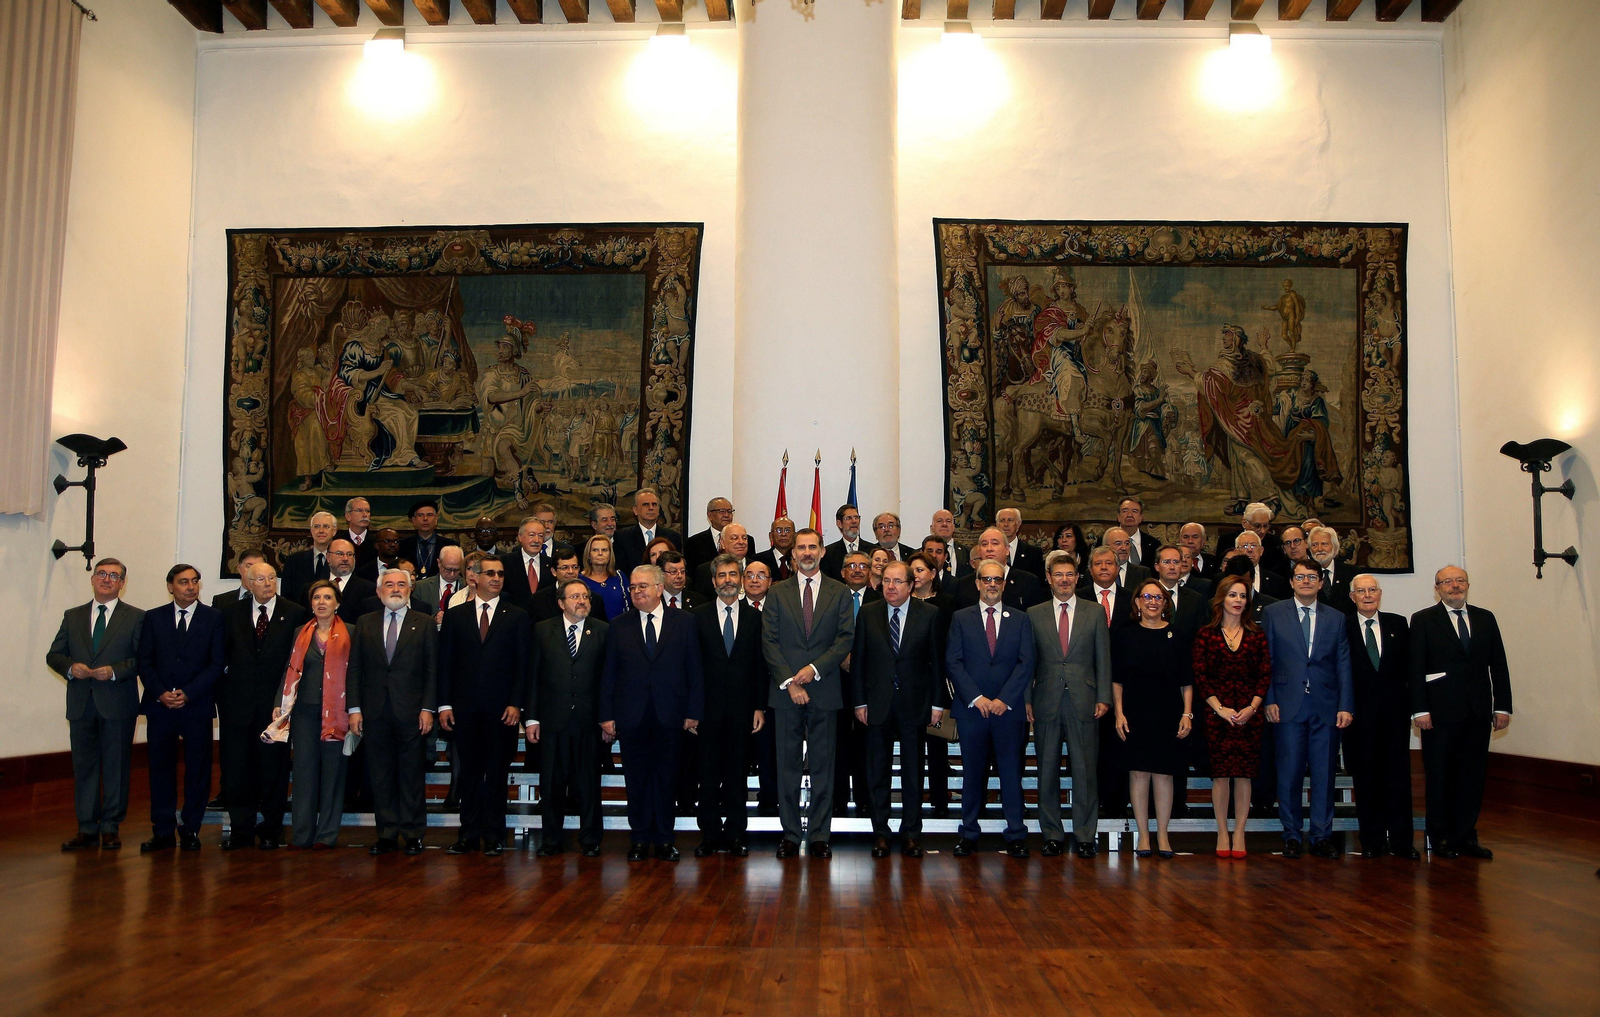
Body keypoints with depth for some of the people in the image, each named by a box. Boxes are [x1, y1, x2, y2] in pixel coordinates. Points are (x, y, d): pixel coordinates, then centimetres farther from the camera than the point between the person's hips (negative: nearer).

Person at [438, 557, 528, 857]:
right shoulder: (455, 615, 9)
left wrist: (516, 703, -8)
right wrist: (444, 704, -1)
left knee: (497, 773, 3)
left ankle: (494, 836, 11)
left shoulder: (517, 616, 5)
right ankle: (469, 834, 14)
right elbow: (446, 663, 7)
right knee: (469, 772, 6)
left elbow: (522, 664, 1)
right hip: (465, 708, 1)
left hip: (502, 708, -1)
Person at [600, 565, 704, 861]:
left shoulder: (684, 622, 5)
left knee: (665, 778, 6)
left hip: (669, 715, -1)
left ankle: (664, 839, 16)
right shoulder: (619, 627, 8)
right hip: (632, 717, 1)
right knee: (637, 779, 7)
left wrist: (693, 711, -3)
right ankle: (640, 839, 18)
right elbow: (608, 675, 7)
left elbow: (694, 670, 3)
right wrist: (607, 715, 0)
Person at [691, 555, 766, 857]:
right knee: (709, 772, 3)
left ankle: (735, 834, 14)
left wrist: (759, 707, 0)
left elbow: (760, 665, 6)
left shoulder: (754, 617, 7)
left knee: (737, 772, 6)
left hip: (742, 707, 1)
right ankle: (710, 835, 12)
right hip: (709, 706, -1)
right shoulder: (698, 616, 4)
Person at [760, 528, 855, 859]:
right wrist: (789, 681, -9)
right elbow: (769, 642, 1)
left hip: (824, 691, 0)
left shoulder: (839, 593, 8)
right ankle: (790, 834, 12)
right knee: (787, 765, 4)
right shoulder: (777, 593, 8)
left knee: (823, 765, 4)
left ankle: (820, 835, 11)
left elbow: (846, 638, 0)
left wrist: (815, 668, -12)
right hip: (786, 691, 0)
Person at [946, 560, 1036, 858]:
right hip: (971, 709, 0)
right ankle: (969, 834, 12)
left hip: (1009, 709, 0)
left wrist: (1004, 699, -9)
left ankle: (1016, 835, 10)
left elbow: (1026, 663, 1)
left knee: (1011, 772, 2)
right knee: (972, 773, 4)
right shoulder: (960, 618, 8)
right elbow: (953, 662, 0)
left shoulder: (1020, 620, 10)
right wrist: (976, 697, -10)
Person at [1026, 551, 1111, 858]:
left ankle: (1085, 836, 12)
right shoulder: (1034, 614, 7)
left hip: (1084, 703, 0)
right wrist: (1026, 700, 1)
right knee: (1048, 771, 5)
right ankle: (1052, 835, 15)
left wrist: (1103, 697, -2)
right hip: (1046, 703, 1)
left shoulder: (1095, 612, 7)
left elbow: (1103, 658, 6)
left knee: (1085, 770, 2)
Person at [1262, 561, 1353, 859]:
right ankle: (1291, 836, 11)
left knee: (1324, 773, 4)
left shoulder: (1336, 618, 12)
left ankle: (1322, 837, 12)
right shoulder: (1273, 614, 7)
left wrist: (1345, 706, 0)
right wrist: (1269, 700, -5)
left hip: (1326, 707, 2)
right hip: (1288, 706, -2)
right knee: (1289, 773, 1)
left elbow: (1343, 666, 8)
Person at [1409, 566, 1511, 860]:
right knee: (1439, 776, 4)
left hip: (1478, 711, 3)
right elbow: (1416, 668, -4)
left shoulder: (1485, 619, 12)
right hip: (1441, 712, -3)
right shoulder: (1423, 620, 1)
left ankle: (1465, 836, 16)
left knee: (1472, 775, 7)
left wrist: (1502, 706, 4)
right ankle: (1440, 837, 13)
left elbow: (1498, 665, 11)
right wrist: (1420, 710, -11)